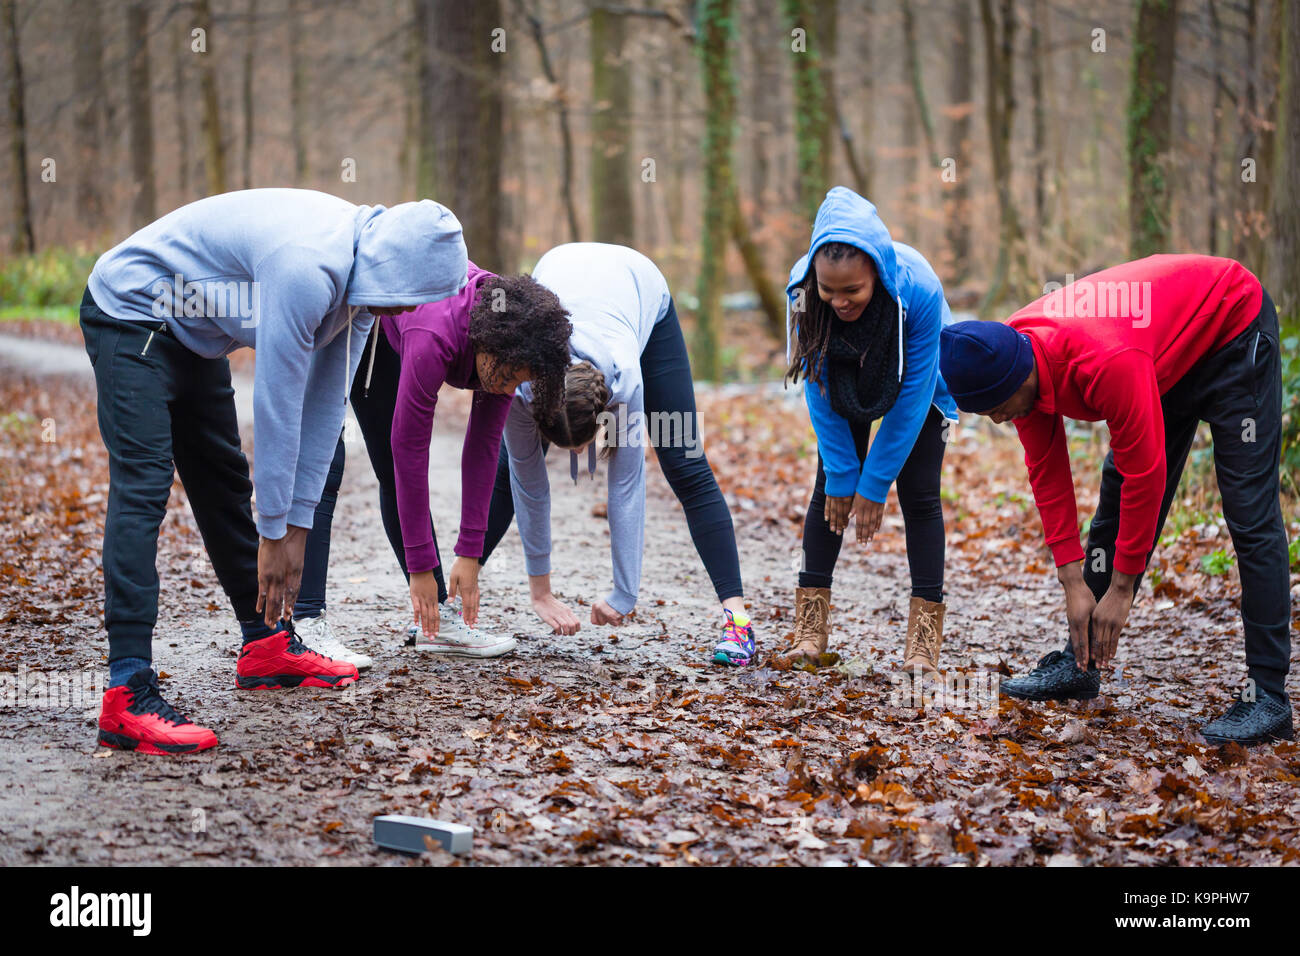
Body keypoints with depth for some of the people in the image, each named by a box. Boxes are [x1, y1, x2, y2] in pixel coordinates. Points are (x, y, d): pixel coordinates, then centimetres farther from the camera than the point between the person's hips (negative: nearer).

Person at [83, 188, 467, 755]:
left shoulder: (362, 270, -5)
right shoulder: (307, 268, -34)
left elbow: (325, 402, 0)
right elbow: (276, 405, -29)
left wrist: (298, 525, 0)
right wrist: (275, 534, -20)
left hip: (192, 332, 10)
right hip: (130, 314, -10)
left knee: (224, 483, 16)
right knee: (143, 487, -20)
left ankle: (266, 646, 28)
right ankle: (127, 694, -27)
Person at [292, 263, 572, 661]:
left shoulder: (504, 338, -20)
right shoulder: (434, 339, -40)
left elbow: (484, 445, -12)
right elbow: (410, 450, -32)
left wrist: (470, 554, -11)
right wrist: (421, 567, -25)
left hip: (378, 326, 7)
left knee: (393, 471, 5)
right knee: (323, 467, -16)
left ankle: (434, 619, 5)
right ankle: (308, 623, -18)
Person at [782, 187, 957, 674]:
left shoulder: (919, 289, -40)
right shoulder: (803, 289, -33)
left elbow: (912, 396, -29)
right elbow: (820, 392, -21)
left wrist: (874, 484, -25)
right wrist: (843, 477, -20)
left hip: (919, 384, -2)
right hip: (847, 382, 2)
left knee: (918, 494, -8)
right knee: (830, 486, -4)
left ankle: (924, 636, -5)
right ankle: (811, 626, 0)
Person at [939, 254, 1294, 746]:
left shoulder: (1106, 363, -42)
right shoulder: (1012, 361, -17)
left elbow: (1146, 474, -32)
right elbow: (1046, 471, -8)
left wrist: (1121, 588, -23)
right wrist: (1074, 583, -10)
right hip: (1168, 353, 8)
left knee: (1250, 514, -14)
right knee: (1115, 502, 4)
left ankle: (1267, 696, -15)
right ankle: (1080, 663, 11)